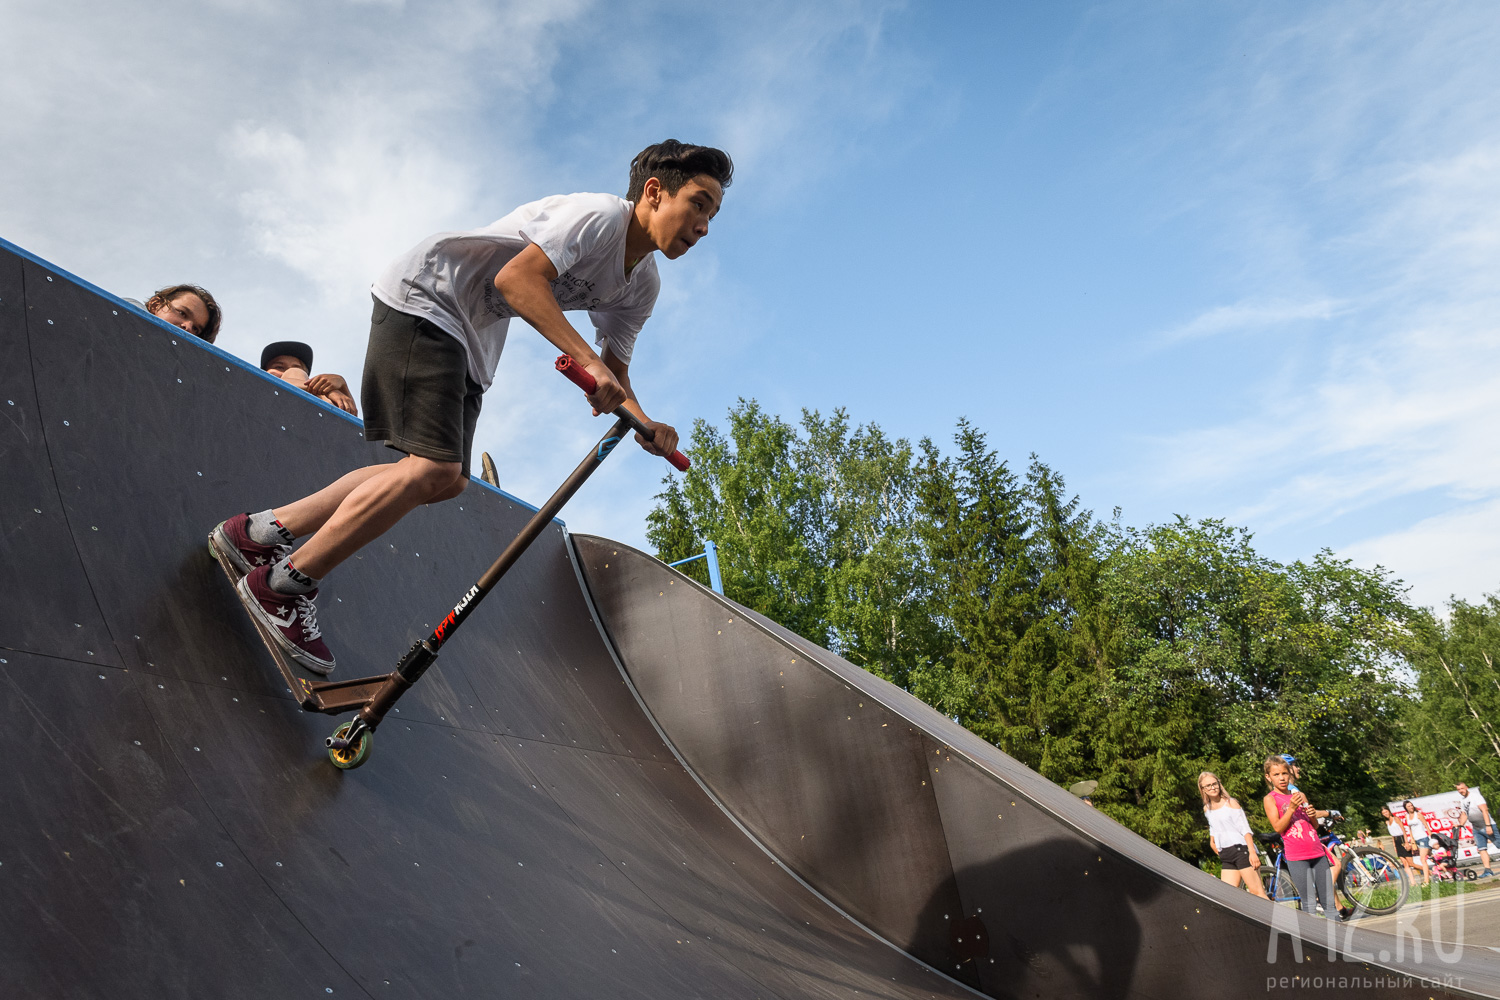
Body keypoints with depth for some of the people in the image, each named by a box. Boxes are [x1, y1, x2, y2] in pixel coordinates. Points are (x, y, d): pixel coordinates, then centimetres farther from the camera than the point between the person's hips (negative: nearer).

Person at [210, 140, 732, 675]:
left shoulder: (641, 286, 9)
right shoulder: (600, 215, -19)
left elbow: (612, 377, 10)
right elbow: (516, 277, -29)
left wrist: (644, 424, -10)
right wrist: (586, 359, -34)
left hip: (469, 340, 10)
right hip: (423, 297, -9)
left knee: (446, 480, 2)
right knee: (434, 467, -21)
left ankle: (259, 531, 11)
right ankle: (283, 587, -8)